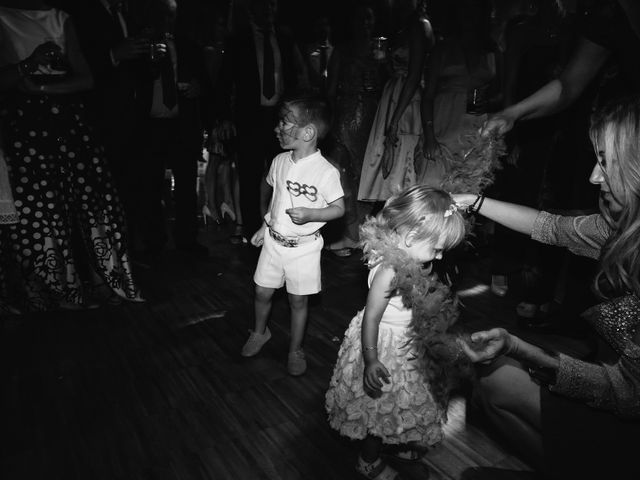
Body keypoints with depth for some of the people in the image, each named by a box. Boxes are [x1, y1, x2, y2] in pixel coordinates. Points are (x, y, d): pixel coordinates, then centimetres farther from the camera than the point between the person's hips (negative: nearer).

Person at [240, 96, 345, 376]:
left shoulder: (325, 171, -18)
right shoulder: (279, 161, 0)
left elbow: (339, 208, -12)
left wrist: (310, 214, -27)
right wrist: (265, 227, 15)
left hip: (303, 247, -5)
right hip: (274, 240, 5)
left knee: (298, 300, 9)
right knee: (262, 292, 15)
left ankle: (295, 351, 30)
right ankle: (259, 332, 43)